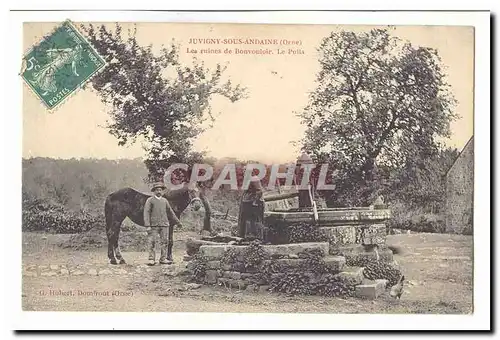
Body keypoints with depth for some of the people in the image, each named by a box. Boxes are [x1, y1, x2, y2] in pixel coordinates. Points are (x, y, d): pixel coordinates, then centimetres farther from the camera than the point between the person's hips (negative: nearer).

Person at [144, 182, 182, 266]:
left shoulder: (164, 200, 14)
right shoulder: (150, 200, 0)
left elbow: (170, 212, 22)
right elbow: (146, 213, -6)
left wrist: (177, 222, 24)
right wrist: (147, 226, -15)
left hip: (164, 225, 5)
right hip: (154, 225, -5)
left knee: (164, 242, 4)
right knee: (152, 242, -5)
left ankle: (163, 259, 10)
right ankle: (151, 259, -1)